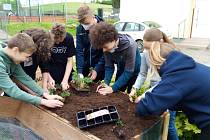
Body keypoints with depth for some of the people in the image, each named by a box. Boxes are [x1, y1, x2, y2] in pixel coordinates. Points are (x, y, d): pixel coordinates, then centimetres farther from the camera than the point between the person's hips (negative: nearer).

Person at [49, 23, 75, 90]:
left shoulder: (69, 38, -18)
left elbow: (70, 60, -14)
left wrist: (65, 80, -21)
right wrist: (49, 78, -28)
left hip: (65, 67, 2)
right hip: (51, 66, -1)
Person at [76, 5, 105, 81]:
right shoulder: (79, 29, -6)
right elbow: (79, 50, -8)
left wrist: (97, 70, -20)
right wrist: (79, 71, -17)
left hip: (100, 67, -3)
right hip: (85, 67, 3)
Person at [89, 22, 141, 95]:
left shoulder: (129, 45, -34)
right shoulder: (108, 47, -19)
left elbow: (129, 72, -29)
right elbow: (109, 67, -12)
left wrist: (113, 88, -32)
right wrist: (106, 83, -27)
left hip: (134, 72, -4)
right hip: (121, 71, 5)